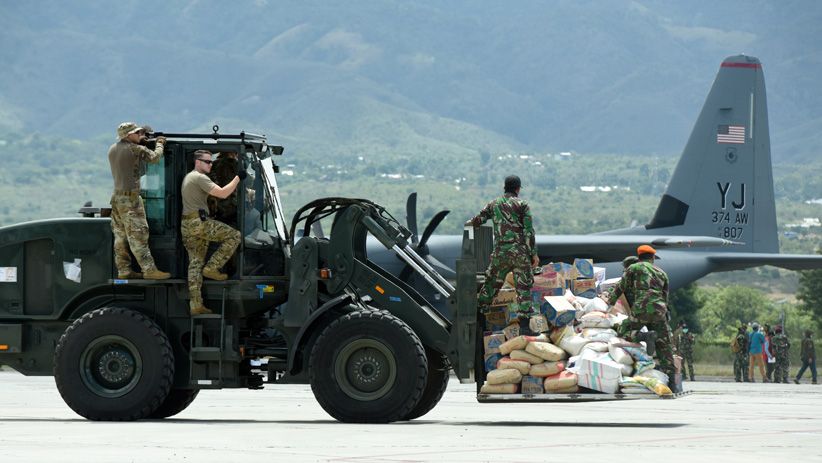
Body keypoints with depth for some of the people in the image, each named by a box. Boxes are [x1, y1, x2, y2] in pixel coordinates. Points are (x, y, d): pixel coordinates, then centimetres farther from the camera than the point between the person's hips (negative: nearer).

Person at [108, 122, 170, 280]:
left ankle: (123, 270, 11)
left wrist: (139, 141, 25)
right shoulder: (135, 149, -12)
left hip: (117, 197, 8)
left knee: (121, 236, 9)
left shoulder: (113, 149, 10)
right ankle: (149, 270, -10)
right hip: (130, 198, -8)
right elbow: (154, 157, -3)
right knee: (138, 235, -9)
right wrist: (160, 144, 16)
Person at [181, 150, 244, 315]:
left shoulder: (188, 177, 23)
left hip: (186, 226, 10)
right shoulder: (199, 178, -10)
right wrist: (238, 178, -11)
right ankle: (212, 268, -6)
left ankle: (195, 305, 5)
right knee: (233, 236, -4)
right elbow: (222, 193, -19)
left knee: (195, 264, 8)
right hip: (199, 222, -10)